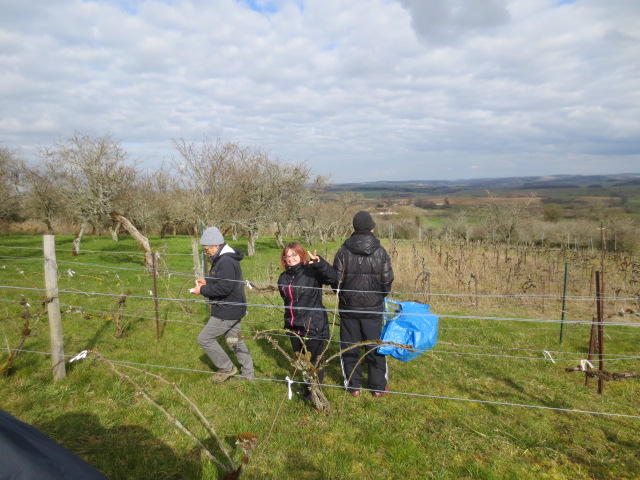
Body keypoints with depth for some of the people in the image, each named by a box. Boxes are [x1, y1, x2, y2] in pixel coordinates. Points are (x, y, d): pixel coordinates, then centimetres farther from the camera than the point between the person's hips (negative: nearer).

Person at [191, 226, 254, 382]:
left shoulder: (226, 262, -23)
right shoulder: (222, 259, 11)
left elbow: (224, 287, -30)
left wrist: (202, 290, -20)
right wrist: (207, 282, 5)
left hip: (227, 311, -11)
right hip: (232, 309, 11)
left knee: (204, 339, 0)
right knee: (235, 341, 18)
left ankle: (227, 368, 13)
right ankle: (248, 375, 29)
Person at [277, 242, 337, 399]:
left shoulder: (311, 271, -14)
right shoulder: (283, 278, 6)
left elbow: (333, 278, -31)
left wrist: (319, 263, -47)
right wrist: (288, 321, 16)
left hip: (314, 326, -6)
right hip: (293, 327, 7)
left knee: (315, 360, 6)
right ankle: (308, 387, 43)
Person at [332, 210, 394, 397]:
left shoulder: (343, 252, -9)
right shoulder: (380, 252, -8)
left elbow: (336, 281, -5)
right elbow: (387, 281, -2)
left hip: (348, 307, 0)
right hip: (373, 308, 0)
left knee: (349, 347, 13)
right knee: (375, 348, 14)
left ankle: (353, 386, 23)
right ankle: (378, 387, 24)